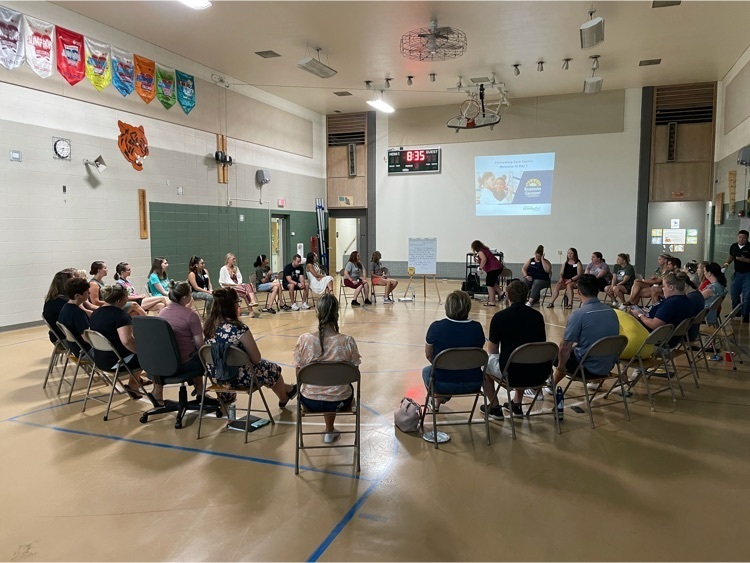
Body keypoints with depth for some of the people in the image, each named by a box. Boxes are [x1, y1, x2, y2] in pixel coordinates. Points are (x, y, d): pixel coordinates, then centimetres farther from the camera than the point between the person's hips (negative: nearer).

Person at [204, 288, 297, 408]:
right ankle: (284, 399, 50)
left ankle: (285, 389, 49)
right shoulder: (239, 328, -27)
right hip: (239, 377, -7)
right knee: (274, 369, 22)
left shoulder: (209, 325, -6)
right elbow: (256, 359, -18)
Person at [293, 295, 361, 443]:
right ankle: (330, 431, 42)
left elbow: (299, 374, -5)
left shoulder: (304, 340, -17)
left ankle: (330, 430, 47)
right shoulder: (347, 341, -18)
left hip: (311, 402, 1)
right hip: (339, 402, -1)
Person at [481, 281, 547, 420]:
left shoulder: (500, 316, -7)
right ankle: (517, 404, 38)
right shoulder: (537, 315, 5)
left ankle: (494, 407, 25)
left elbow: (492, 350, 3)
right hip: (540, 373, 5)